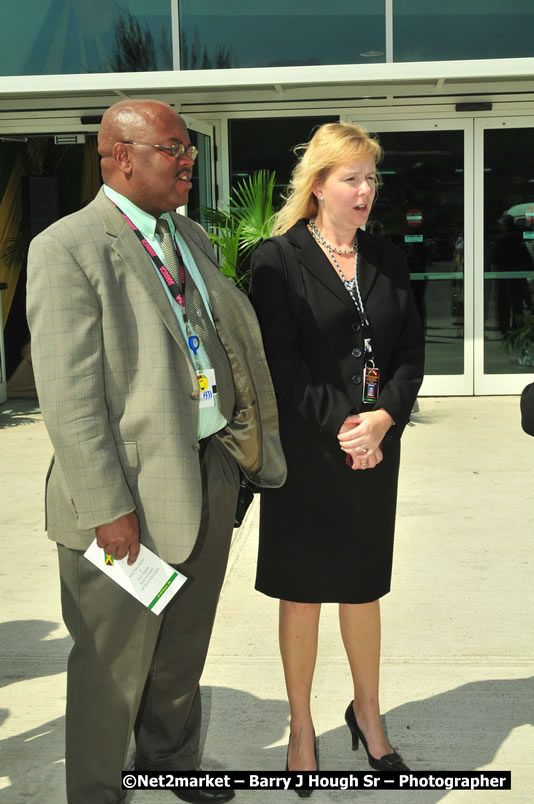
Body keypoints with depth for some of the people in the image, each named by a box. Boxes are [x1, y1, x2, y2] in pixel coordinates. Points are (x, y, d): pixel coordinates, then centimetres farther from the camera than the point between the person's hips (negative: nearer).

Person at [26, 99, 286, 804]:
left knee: (184, 648, 23)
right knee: (114, 663, 9)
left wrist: (252, 448, 10)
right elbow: (68, 396, -17)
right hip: (133, 489, -7)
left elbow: (234, 341, 18)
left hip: (212, 472, 7)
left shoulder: (191, 238, 13)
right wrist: (107, 507, -20)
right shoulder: (66, 249, -13)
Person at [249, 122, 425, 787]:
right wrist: (340, 426, -17)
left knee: (364, 588, 15)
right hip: (306, 451, -4)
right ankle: (301, 727, 24)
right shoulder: (278, 259, -6)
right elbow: (280, 362, -12)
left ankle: (367, 714, 33)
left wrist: (383, 417, -11)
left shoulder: (387, 259, 10)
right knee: (303, 594, 7)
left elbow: (410, 351, 5)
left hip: (375, 450, 4)